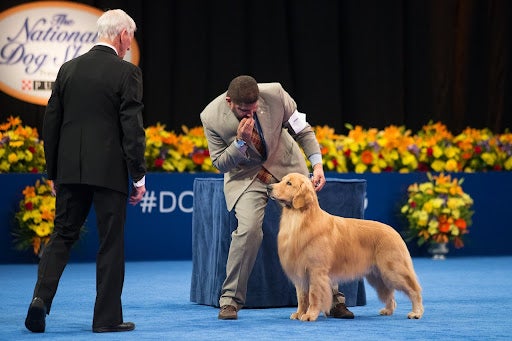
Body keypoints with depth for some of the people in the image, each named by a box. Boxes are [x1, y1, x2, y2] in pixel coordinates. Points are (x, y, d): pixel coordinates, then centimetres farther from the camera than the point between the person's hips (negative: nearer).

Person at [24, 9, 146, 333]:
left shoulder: (68, 69, 8)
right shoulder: (126, 72, -7)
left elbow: (51, 124, 10)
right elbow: (132, 128, -10)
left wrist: (53, 172, 17)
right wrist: (139, 177, -4)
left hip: (70, 170, 4)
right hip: (109, 171, -4)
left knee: (62, 236, 12)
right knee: (111, 243, 5)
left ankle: (41, 297, -6)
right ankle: (107, 317, 9)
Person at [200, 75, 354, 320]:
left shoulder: (275, 94, -22)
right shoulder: (211, 117, -23)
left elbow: (303, 130, -7)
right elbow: (220, 164, -11)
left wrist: (317, 165, -18)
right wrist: (240, 141, -29)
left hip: (285, 164, 2)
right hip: (246, 173, -2)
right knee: (248, 228, -23)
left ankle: (333, 297, 8)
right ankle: (230, 300, -8)